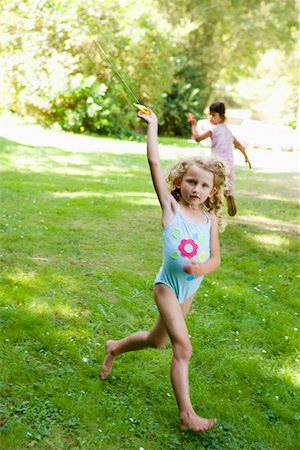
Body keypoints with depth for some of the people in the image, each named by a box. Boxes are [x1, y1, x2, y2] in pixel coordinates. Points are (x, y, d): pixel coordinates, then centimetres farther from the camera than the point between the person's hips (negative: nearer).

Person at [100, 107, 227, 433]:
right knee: (183, 347, -14)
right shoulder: (170, 207, -8)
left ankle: (115, 348, 48)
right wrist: (152, 125, -10)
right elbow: (154, 163, -14)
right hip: (167, 285, -5)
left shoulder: (210, 218, 1)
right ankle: (186, 415, -6)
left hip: (190, 289, 5)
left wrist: (203, 268, -24)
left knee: (157, 340, 21)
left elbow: (215, 258, -2)